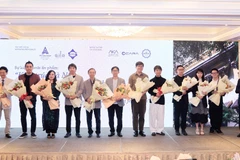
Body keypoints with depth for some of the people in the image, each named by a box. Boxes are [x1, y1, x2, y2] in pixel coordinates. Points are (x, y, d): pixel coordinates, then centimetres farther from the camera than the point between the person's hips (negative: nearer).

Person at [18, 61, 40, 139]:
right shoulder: (20, 77, 10)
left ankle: (33, 132, 12)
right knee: (23, 116, 7)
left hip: (32, 99, -3)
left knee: (33, 116, 1)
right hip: (22, 99, 3)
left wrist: (31, 96, -15)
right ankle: (24, 132, 18)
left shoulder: (36, 77, 1)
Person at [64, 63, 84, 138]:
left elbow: (81, 89, 0)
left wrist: (76, 95, -15)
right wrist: (66, 95, -15)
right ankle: (68, 132, 17)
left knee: (77, 118, 4)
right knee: (68, 117, 6)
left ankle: (77, 132, 13)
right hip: (68, 100, 1)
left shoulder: (80, 78, 6)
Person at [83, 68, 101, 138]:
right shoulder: (85, 82, 6)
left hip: (97, 103, -1)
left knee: (98, 119, 4)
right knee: (89, 119, 6)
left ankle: (98, 132, 14)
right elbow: (83, 92, 3)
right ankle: (90, 132, 17)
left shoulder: (99, 82, 5)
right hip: (88, 102, 1)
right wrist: (87, 98, -13)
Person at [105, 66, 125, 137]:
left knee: (119, 118, 3)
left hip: (119, 102, -1)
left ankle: (119, 131, 15)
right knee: (110, 118, 6)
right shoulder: (108, 80, 8)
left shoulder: (122, 80, 5)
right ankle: (112, 131, 18)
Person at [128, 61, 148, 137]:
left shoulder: (145, 76, 7)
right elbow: (129, 87, 3)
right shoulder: (132, 76, 5)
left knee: (142, 115, 6)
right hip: (134, 97, -1)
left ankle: (141, 130, 15)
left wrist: (143, 92, -14)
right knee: (135, 115, 3)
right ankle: (135, 131, 10)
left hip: (143, 97, 1)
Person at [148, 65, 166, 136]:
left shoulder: (164, 80, 8)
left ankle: (160, 130, 11)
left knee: (161, 115, 0)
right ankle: (153, 130, 7)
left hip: (161, 99, 1)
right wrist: (155, 94, -18)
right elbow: (149, 90, -2)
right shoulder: (151, 80, 3)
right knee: (153, 115, -2)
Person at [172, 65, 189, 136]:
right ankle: (177, 129, 9)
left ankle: (183, 129, 13)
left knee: (184, 115, 5)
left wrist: (186, 89, -14)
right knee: (177, 115, 1)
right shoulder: (174, 79, 0)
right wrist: (181, 92, -20)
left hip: (185, 99, 3)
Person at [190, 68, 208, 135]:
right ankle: (197, 128, 7)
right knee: (196, 113, -1)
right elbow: (192, 90, -5)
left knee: (202, 113, 1)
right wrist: (197, 95, -19)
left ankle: (202, 128, 8)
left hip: (203, 99, 2)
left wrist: (203, 95, -14)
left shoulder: (205, 81, 11)